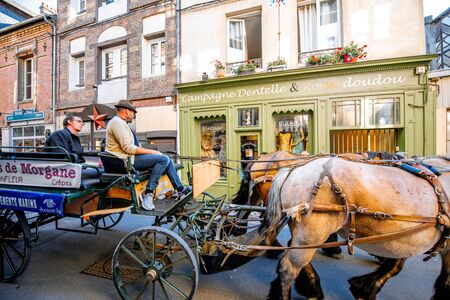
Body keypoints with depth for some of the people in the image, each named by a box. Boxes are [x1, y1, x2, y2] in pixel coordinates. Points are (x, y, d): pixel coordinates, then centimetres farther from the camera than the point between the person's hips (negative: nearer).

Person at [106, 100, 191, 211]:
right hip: (126, 160, -10)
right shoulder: (117, 122, -12)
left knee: (167, 160, 2)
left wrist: (150, 152, 8)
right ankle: (148, 193, -19)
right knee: (163, 159, -22)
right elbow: (128, 148, -22)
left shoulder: (120, 122, 20)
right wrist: (152, 152, -16)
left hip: (129, 157, 10)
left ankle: (180, 189, 5)